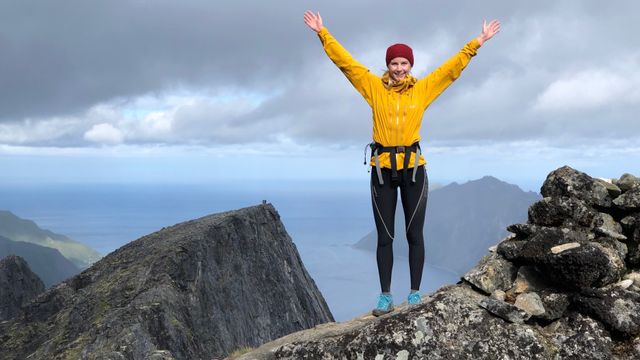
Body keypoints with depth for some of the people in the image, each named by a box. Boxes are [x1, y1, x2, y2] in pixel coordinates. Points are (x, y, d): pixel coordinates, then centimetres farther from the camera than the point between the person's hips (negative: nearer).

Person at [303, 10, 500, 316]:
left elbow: (453, 66, 9)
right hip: (382, 170, 0)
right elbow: (345, 61, 5)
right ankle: (385, 296, 10)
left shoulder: (423, 89, 5)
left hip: (413, 169, 0)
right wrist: (322, 33, 4)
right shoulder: (374, 87, 4)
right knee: (385, 237, 4)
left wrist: (477, 42, 7)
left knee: (414, 235, 4)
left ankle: (415, 294, 13)